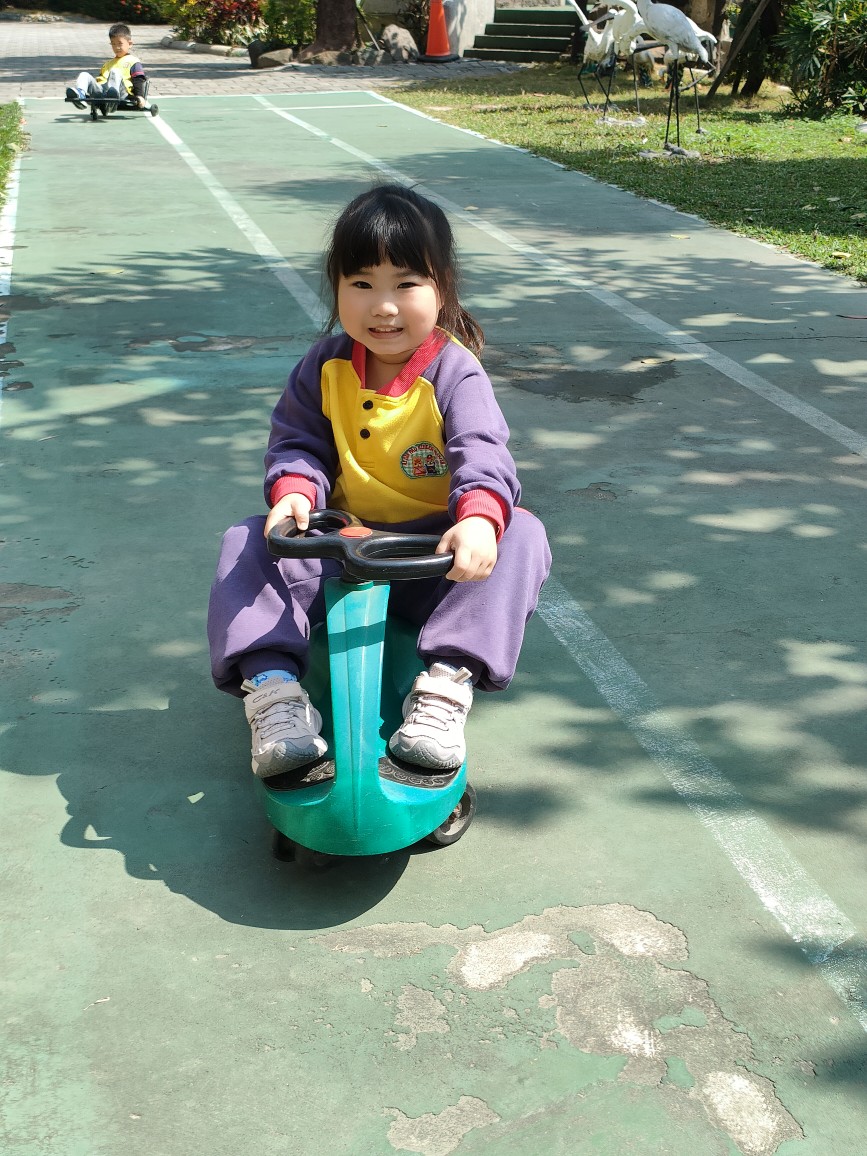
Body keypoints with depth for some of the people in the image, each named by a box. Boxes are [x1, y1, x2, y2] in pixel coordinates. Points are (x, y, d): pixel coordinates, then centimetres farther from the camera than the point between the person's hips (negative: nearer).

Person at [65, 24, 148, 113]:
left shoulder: (133, 61, 18)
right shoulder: (109, 63, 40)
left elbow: (139, 80, 3)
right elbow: (100, 78, 37)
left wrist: (139, 96, -13)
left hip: (122, 93, -6)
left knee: (115, 72, -32)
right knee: (84, 75, -11)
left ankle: (113, 96, -64)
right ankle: (80, 95, -43)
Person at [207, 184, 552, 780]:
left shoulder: (455, 372, -11)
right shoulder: (325, 368, 0)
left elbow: (483, 455, -25)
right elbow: (298, 444, -1)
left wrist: (479, 519, -48)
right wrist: (294, 493, -27)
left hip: (435, 553, -3)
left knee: (523, 535, -28)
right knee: (247, 544, -16)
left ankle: (446, 685, -36)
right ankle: (273, 688, -27)